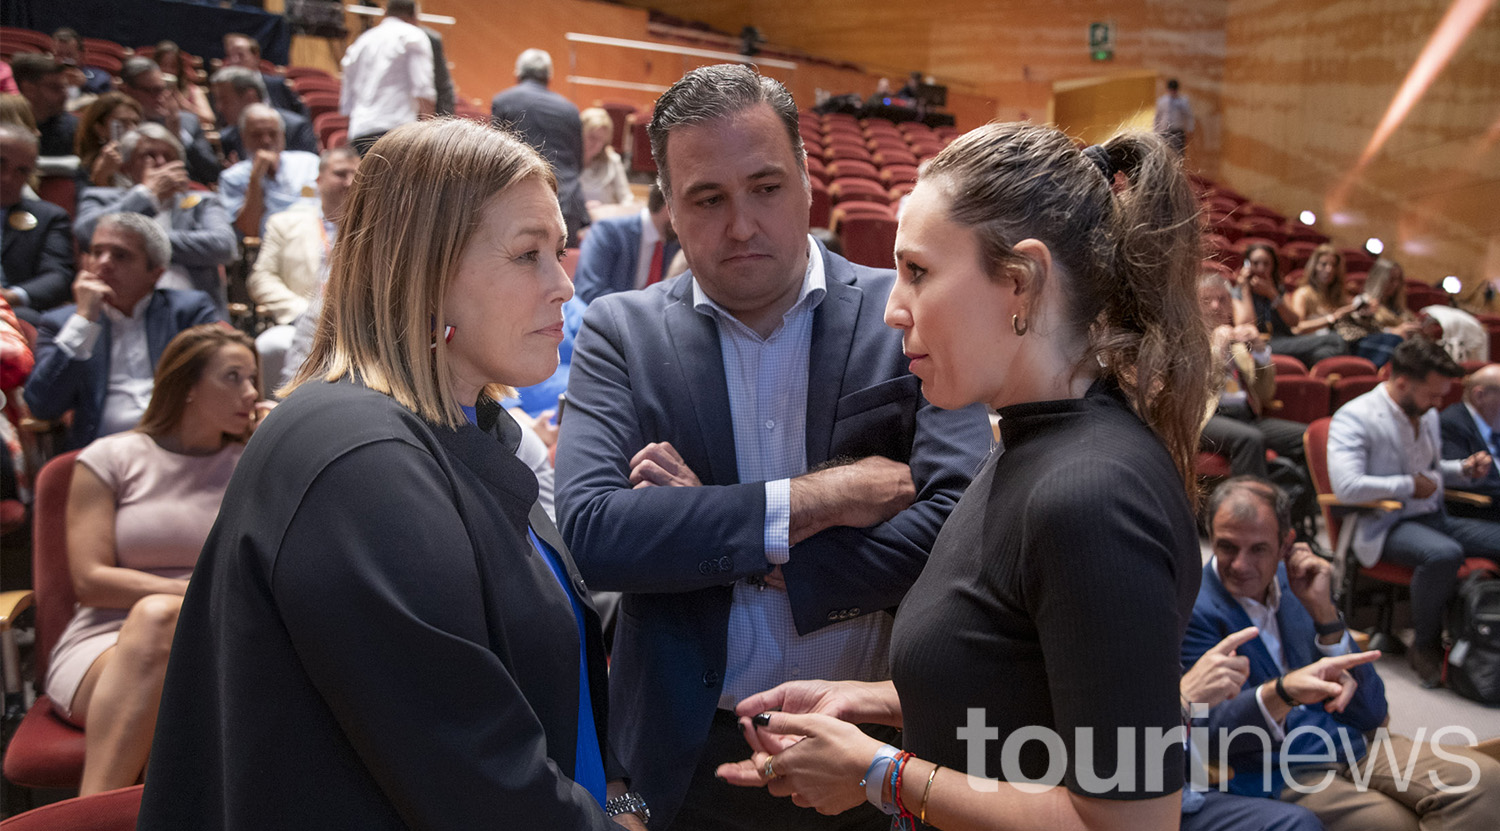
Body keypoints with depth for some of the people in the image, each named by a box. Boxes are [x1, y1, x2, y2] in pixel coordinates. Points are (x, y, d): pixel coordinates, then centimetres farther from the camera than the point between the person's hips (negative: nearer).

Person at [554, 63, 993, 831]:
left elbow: (961, 525, -17)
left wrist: (723, 548, -17)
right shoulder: (621, 332, -5)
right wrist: (815, 500, -21)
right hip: (692, 756, 1)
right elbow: (592, 532, -17)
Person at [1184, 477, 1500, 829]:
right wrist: (1282, 692, -39)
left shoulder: (1298, 581, 5)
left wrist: (1323, 611, -11)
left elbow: (1371, 713, 2)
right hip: (1272, 773, -6)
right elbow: (1211, 733, -19)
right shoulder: (1194, 610, -11)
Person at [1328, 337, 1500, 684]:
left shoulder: (1428, 415, 15)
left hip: (1433, 518, 8)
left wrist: (1464, 469, 8)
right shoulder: (1354, 418, -12)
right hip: (1385, 526, -8)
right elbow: (1347, 486, -26)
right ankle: (1425, 645, -14)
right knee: (1444, 554, -37)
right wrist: (1410, 486, -14)